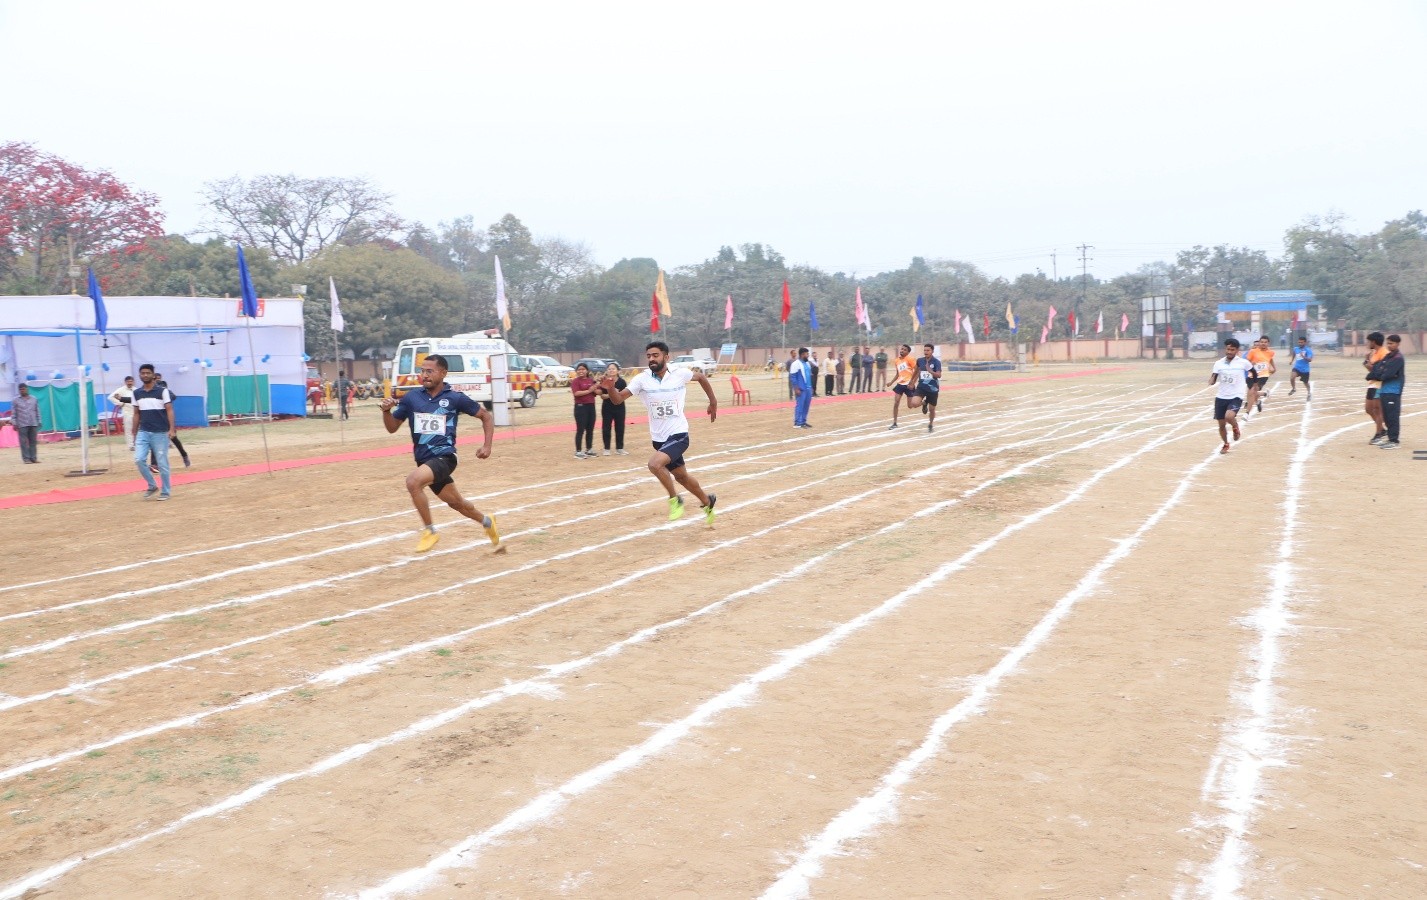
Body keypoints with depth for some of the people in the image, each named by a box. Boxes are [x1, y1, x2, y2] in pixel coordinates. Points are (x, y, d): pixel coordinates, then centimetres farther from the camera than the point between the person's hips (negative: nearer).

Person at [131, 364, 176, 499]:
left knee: (162, 463, 0)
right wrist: (134, 434, 12)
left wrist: (172, 429, -19)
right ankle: (152, 486, 11)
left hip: (160, 433, -4)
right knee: (139, 459, -8)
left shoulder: (162, 390, -4)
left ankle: (165, 491, 14)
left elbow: (169, 410, -8)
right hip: (143, 432, 4)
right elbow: (136, 414, 14)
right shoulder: (137, 393, 8)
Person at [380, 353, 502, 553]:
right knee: (455, 502, 18)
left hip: (444, 457, -5)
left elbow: (487, 417, 5)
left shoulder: (455, 398, -6)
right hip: (424, 461, 5)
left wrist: (487, 446, -4)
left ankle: (429, 531, -14)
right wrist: (386, 410, -11)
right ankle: (487, 522, 47)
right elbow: (392, 428, 8)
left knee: (413, 482, -30)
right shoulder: (411, 398, 3)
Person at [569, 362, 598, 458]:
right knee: (580, 430, -6)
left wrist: (595, 389, -10)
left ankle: (589, 450, 22)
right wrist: (588, 391, -18)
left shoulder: (591, 380, 12)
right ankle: (578, 452, -2)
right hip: (581, 407, -6)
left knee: (590, 429, 11)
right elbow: (576, 393, -19)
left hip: (591, 406, 6)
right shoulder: (575, 381, -5)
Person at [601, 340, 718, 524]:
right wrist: (610, 388, -35)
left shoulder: (680, 374, -9)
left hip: (678, 435, -4)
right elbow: (618, 399, -15)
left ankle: (675, 499, -6)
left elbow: (701, 377, 11)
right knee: (681, 476, 19)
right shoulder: (642, 379, -7)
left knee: (655, 463, -28)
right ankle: (707, 501, 44)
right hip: (659, 438, 4)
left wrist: (713, 402, 16)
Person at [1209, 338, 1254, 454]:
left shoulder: (1243, 363, -6)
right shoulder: (1219, 363, -1)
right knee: (1221, 424, 8)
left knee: (1229, 416, -29)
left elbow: (1253, 373, 14)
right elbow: (1212, 382, -4)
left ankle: (1235, 428, 7)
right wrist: (1213, 375, -23)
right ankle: (1225, 444, 34)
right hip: (1221, 397, 3)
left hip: (1236, 396, -3)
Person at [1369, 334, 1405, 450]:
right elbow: (1377, 368, 11)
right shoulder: (1388, 356, 16)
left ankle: (1394, 441, -6)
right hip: (1384, 390, 9)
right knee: (1387, 416, 13)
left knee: (1392, 416, -8)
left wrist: (1378, 376, -2)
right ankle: (1390, 438, 21)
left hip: (1393, 392, -9)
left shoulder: (1398, 358, -11)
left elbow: (1388, 375, -18)